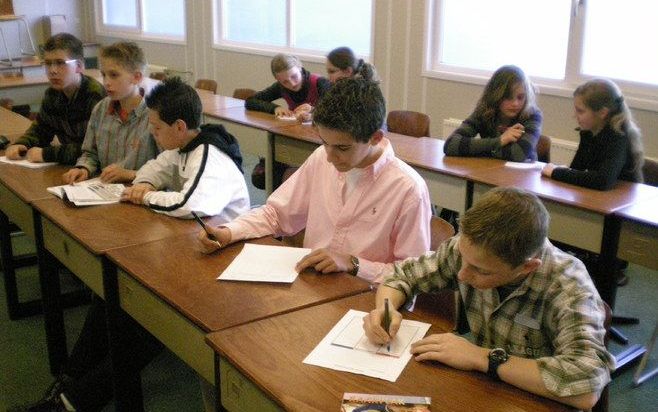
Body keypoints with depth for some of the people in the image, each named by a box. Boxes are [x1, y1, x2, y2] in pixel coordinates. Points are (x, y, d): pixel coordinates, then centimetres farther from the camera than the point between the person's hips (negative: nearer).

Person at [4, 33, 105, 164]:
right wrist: (20, 145, -2)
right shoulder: (52, 93, 6)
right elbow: (40, 128, 19)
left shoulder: (96, 95, -20)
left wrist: (47, 154, -25)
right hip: (67, 166, 7)